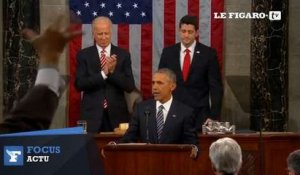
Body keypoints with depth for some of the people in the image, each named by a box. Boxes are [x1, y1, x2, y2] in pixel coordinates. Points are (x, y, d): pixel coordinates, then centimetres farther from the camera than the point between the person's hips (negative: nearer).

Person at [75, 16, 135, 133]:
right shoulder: (84, 55, 5)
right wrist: (103, 73, -16)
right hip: (92, 114, -1)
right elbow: (79, 84, -6)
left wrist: (113, 71, -15)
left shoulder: (123, 55, 6)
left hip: (116, 114, 1)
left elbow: (130, 86, 0)